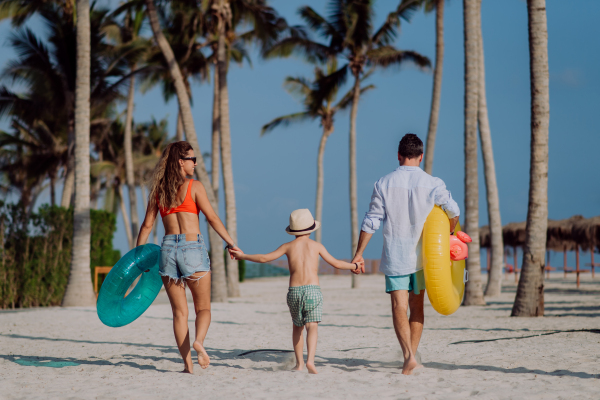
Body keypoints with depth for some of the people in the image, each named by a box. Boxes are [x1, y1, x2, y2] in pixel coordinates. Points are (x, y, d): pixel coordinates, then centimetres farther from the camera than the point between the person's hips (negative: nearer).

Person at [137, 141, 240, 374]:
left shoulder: (158, 190, 11)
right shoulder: (194, 186, -2)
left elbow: (147, 225, 11)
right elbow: (212, 218, -6)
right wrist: (231, 243, -1)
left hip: (168, 248, 4)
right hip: (192, 247, -4)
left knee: (179, 311, 7)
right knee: (203, 307, 6)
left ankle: (187, 363, 1)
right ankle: (199, 341, -24)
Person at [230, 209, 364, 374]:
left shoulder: (288, 246, 8)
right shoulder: (316, 246, 7)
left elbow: (264, 258, 9)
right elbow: (336, 263, 13)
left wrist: (243, 256, 23)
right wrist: (354, 265, 31)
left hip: (294, 291, 2)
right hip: (312, 290, -2)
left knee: (297, 327, 19)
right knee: (312, 327, -8)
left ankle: (299, 363, 19)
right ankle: (310, 360, -28)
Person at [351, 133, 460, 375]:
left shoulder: (384, 184, -3)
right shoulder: (432, 184, -3)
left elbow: (371, 222, -4)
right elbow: (454, 212, 1)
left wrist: (358, 253, 3)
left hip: (395, 256, -1)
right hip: (422, 255, 1)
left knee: (399, 307, -4)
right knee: (417, 307, 14)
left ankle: (409, 356, -20)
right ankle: (411, 355, 16)